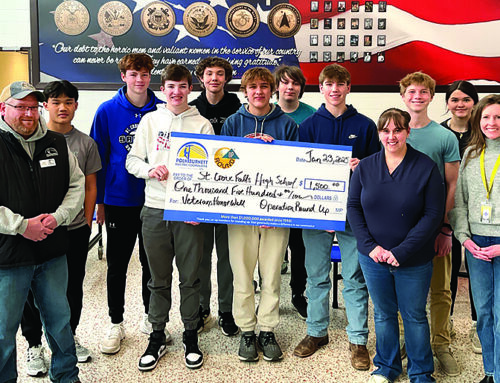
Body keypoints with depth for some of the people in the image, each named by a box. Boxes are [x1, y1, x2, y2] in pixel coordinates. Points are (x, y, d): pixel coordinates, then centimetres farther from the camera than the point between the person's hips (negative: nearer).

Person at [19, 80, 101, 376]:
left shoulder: (86, 143, 4)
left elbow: (90, 186, 8)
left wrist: (87, 222, 3)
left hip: (75, 230, 2)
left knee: (73, 287, 14)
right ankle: (34, 345, 24)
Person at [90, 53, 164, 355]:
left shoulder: (162, 111, -2)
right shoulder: (107, 111, -3)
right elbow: (99, 158, 0)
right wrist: (99, 200, -1)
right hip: (118, 201, -1)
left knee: (152, 262, 13)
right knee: (117, 264, 8)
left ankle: (151, 318, 31)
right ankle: (116, 324, 24)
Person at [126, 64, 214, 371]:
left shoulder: (202, 124, 4)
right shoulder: (150, 120, 9)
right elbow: (132, 160, 10)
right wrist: (150, 169, -12)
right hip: (155, 210, 2)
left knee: (190, 278, 7)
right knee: (159, 279, 10)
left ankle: (191, 335, 23)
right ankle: (158, 336, 25)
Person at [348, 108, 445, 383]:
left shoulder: (426, 167, -8)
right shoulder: (365, 167, 1)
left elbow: (433, 214, -11)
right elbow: (353, 207, 2)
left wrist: (402, 252, -16)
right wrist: (370, 246, -10)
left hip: (414, 261, -2)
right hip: (373, 257, 2)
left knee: (415, 316, 11)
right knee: (383, 314, 16)